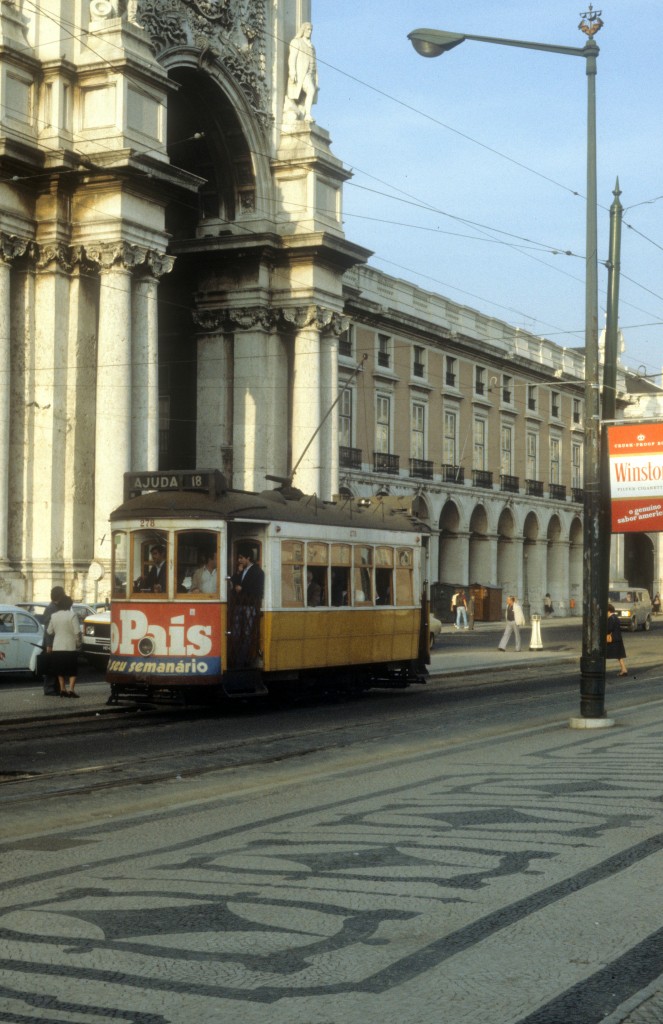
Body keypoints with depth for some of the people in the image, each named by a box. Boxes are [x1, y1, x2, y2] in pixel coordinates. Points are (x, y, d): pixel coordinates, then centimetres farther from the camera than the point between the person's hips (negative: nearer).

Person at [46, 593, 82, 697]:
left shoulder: (54, 615, 4)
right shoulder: (72, 615, -11)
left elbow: (49, 631, 9)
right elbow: (77, 632, -14)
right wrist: (79, 643, 0)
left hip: (57, 647, 4)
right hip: (70, 647, -4)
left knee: (60, 670, 14)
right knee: (73, 670, 3)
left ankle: (62, 689, 12)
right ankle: (71, 689, -7)